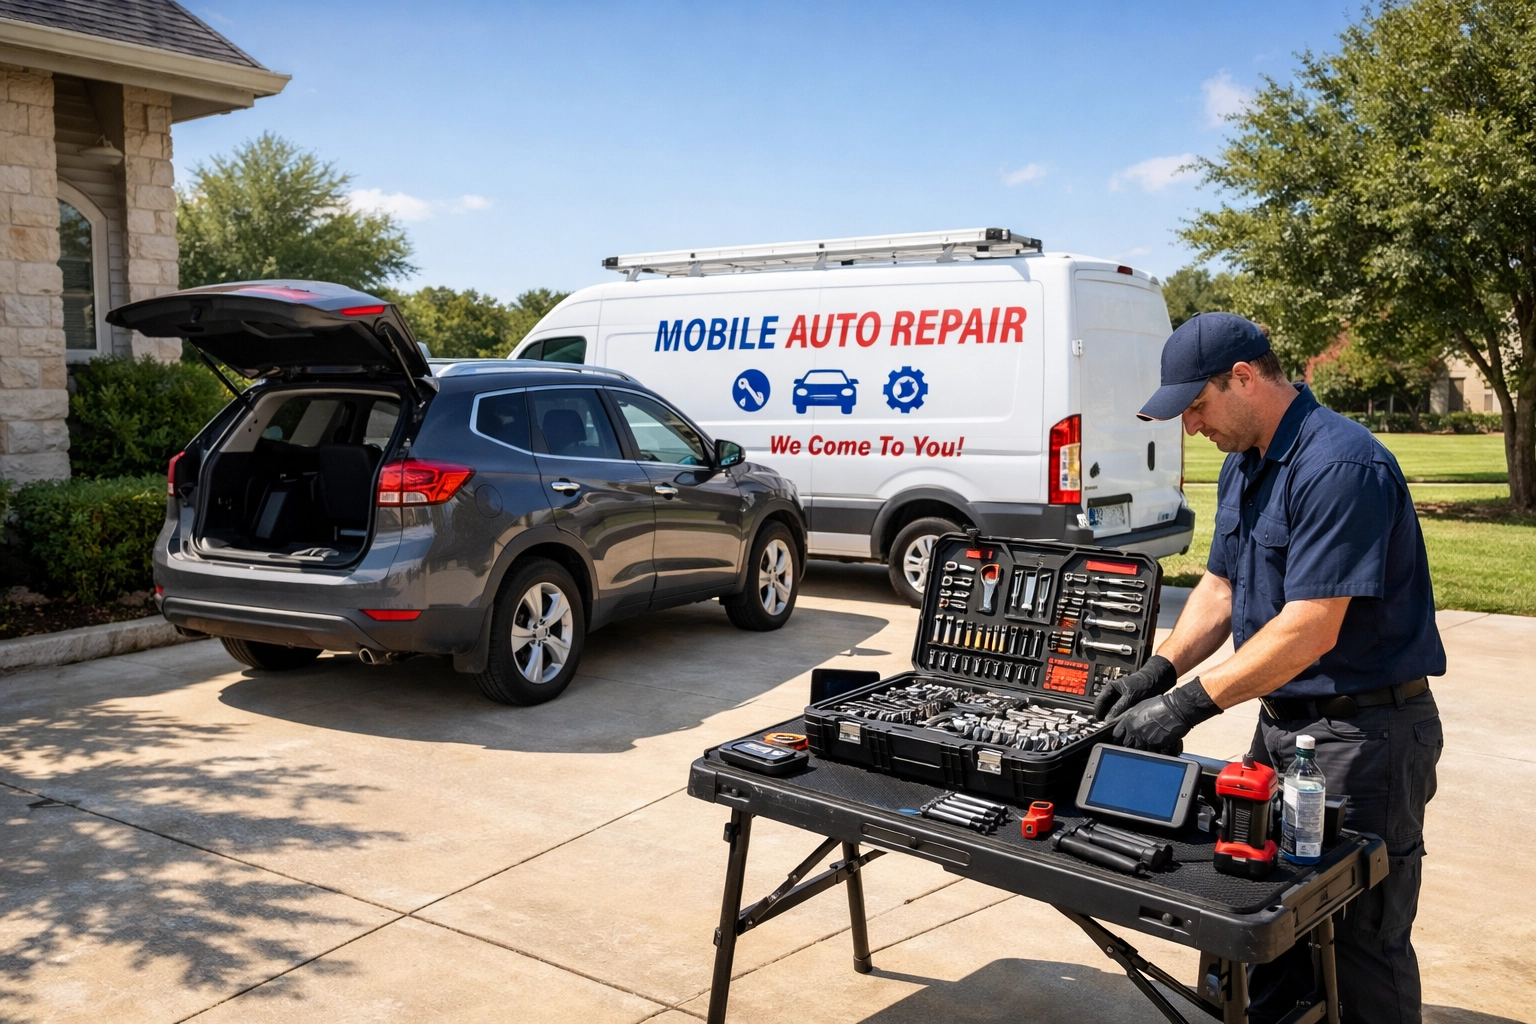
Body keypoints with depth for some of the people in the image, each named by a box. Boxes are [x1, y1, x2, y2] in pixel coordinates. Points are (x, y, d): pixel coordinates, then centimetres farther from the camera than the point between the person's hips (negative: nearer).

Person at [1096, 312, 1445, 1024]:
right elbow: (1220, 585, 15)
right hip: (1282, 722, 9)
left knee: (1360, 939, 3)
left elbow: (1310, 630, -28)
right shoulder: (1243, 464, 9)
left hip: (1364, 731, -9)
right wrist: (1160, 670, 1)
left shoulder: (1340, 465, -23)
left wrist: (1187, 706, -25)